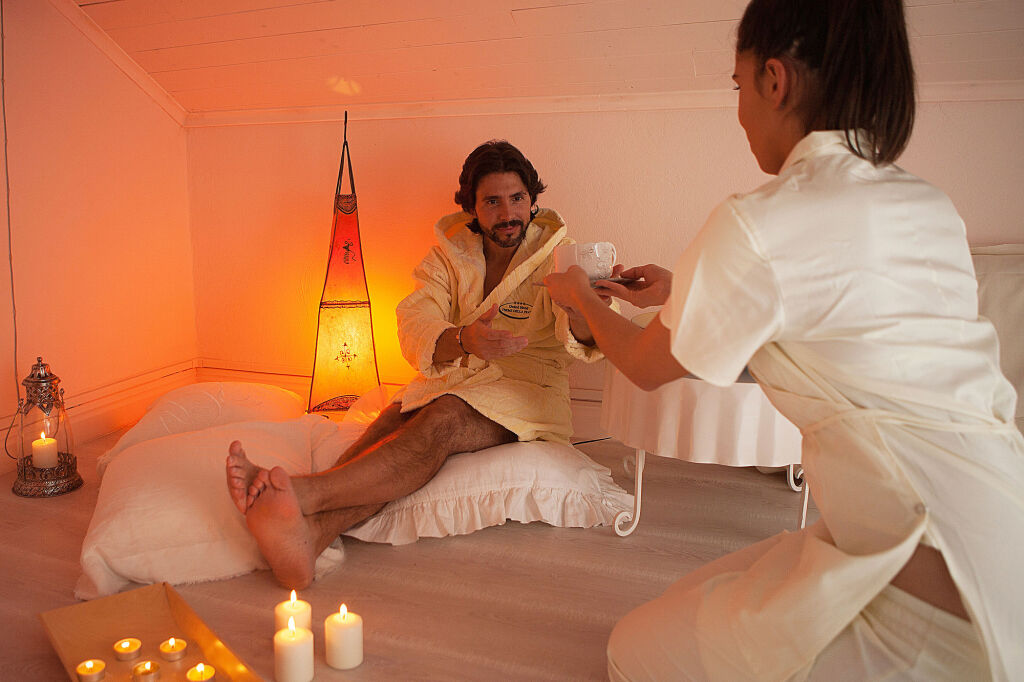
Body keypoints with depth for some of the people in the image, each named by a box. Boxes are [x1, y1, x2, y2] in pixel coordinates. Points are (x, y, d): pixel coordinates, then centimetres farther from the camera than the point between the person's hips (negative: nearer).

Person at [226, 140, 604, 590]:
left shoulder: (557, 254, 2)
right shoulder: (448, 254, 10)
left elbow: (582, 338, -18)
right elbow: (414, 329, -8)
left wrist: (583, 317, -46)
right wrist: (464, 341, -33)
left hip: (525, 388, -3)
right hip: (450, 379, 4)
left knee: (444, 420, -35)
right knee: (391, 422, -29)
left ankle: (304, 493, -53)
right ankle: (308, 536, -54)